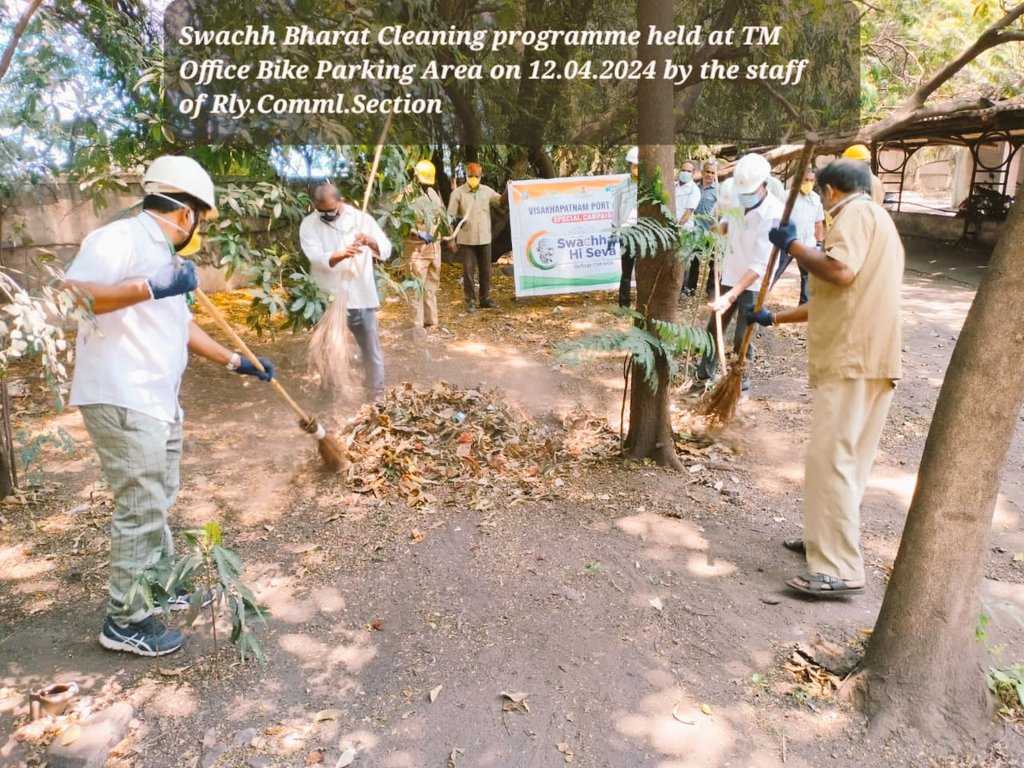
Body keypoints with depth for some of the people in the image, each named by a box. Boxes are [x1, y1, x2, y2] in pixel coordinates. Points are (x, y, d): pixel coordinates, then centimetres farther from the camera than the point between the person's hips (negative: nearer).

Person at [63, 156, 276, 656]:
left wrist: (235, 361, 26)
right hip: (120, 401, -10)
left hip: (158, 400, 10)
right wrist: (148, 288, -31)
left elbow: (181, 324, 26)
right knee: (141, 508, -3)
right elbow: (70, 295, -25)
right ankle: (125, 621, 12)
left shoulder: (164, 254, 17)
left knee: (158, 502, 19)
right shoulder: (119, 239, -12)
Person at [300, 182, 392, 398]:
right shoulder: (309, 225, -3)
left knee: (371, 348, 7)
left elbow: (386, 250, -8)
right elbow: (316, 257, -19)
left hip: (360, 297, 0)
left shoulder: (361, 218, -1)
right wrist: (342, 255, -38)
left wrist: (370, 241, -30)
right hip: (327, 299, 1)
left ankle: (377, 395, 22)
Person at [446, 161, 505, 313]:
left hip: (484, 238, 3)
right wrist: (452, 238, -7)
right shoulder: (458, 193, -5)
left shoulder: (487, 191, 4)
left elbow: (501, 201, 2)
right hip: (466, 240, -3)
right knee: (468, 271, 3)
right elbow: (451, 217, -4)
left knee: (485, 271, 10)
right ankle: (470, 301, 11)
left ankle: (485, 299, 22)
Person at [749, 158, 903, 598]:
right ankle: (827, 540, 27)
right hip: (862, 358, 10)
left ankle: (840, 570, -8)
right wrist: (775, 318, 32)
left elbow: (841, 271, -24)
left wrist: (792, 245, -8)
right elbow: (832, 301, 28)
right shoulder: (874, 219, 27)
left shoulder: (855, 212, -4)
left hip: (854, 359, -10)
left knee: (830, 459, -11)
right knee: (845, 458, 16)